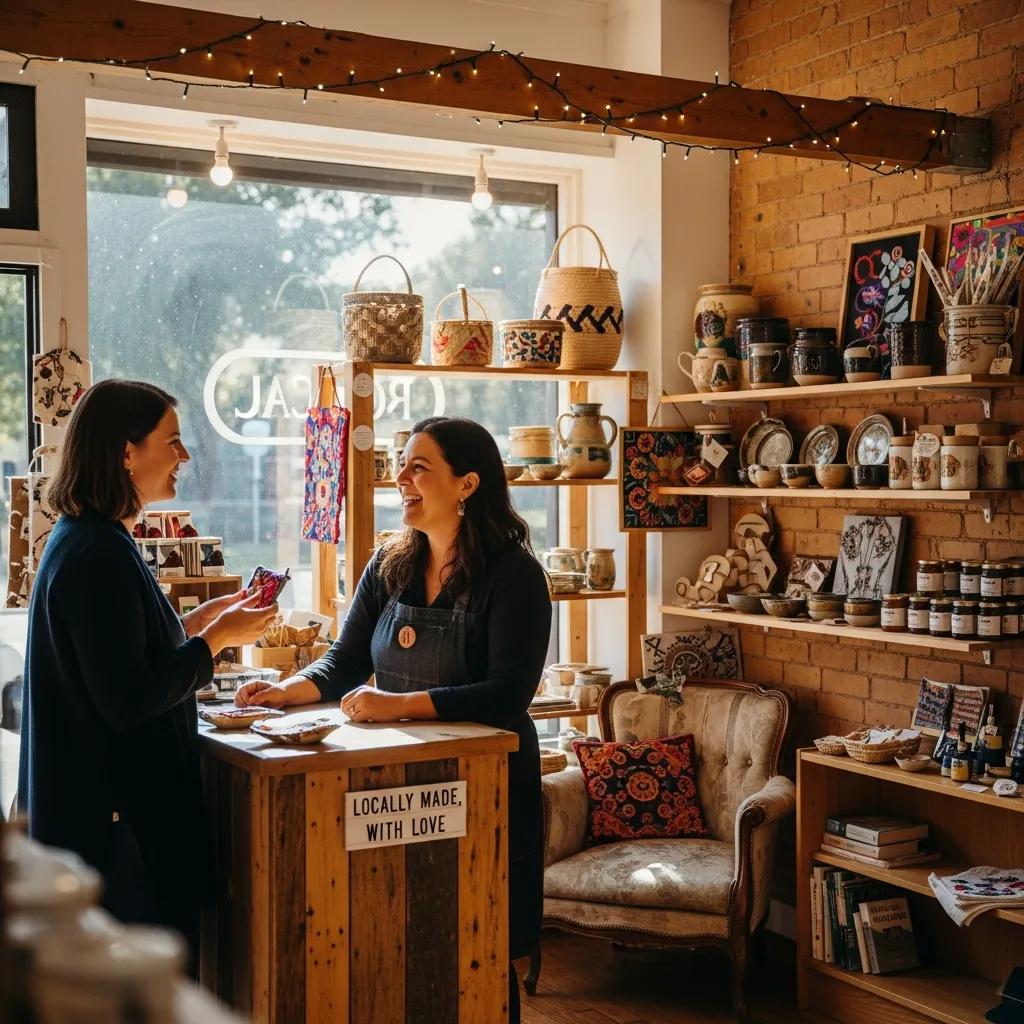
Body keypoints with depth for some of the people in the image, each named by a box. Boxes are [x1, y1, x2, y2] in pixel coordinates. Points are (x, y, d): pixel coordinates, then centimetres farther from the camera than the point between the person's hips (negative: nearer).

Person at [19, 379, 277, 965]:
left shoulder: (87, 542, 12)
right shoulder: (98, 555, -20)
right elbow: (127, 701, -23)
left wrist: (196, 623, 11)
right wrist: (217, 639, -15)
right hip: (117, 812, -10)